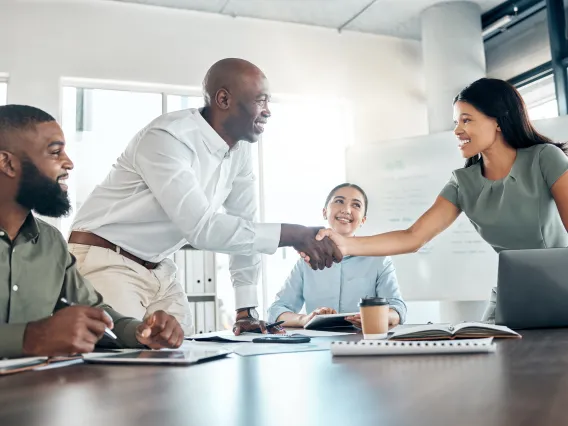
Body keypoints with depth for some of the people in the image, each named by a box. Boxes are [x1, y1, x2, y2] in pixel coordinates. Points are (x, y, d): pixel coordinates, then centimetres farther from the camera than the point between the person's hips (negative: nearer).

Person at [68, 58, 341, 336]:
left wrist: (246, 310, 2)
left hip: (159, 270, 7)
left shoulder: (240, 148, 0)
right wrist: (295, 235, -29)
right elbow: (202, 228, -31)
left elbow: (244, 226, 5)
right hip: (105, 263, -7)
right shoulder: (167, 138, -25)